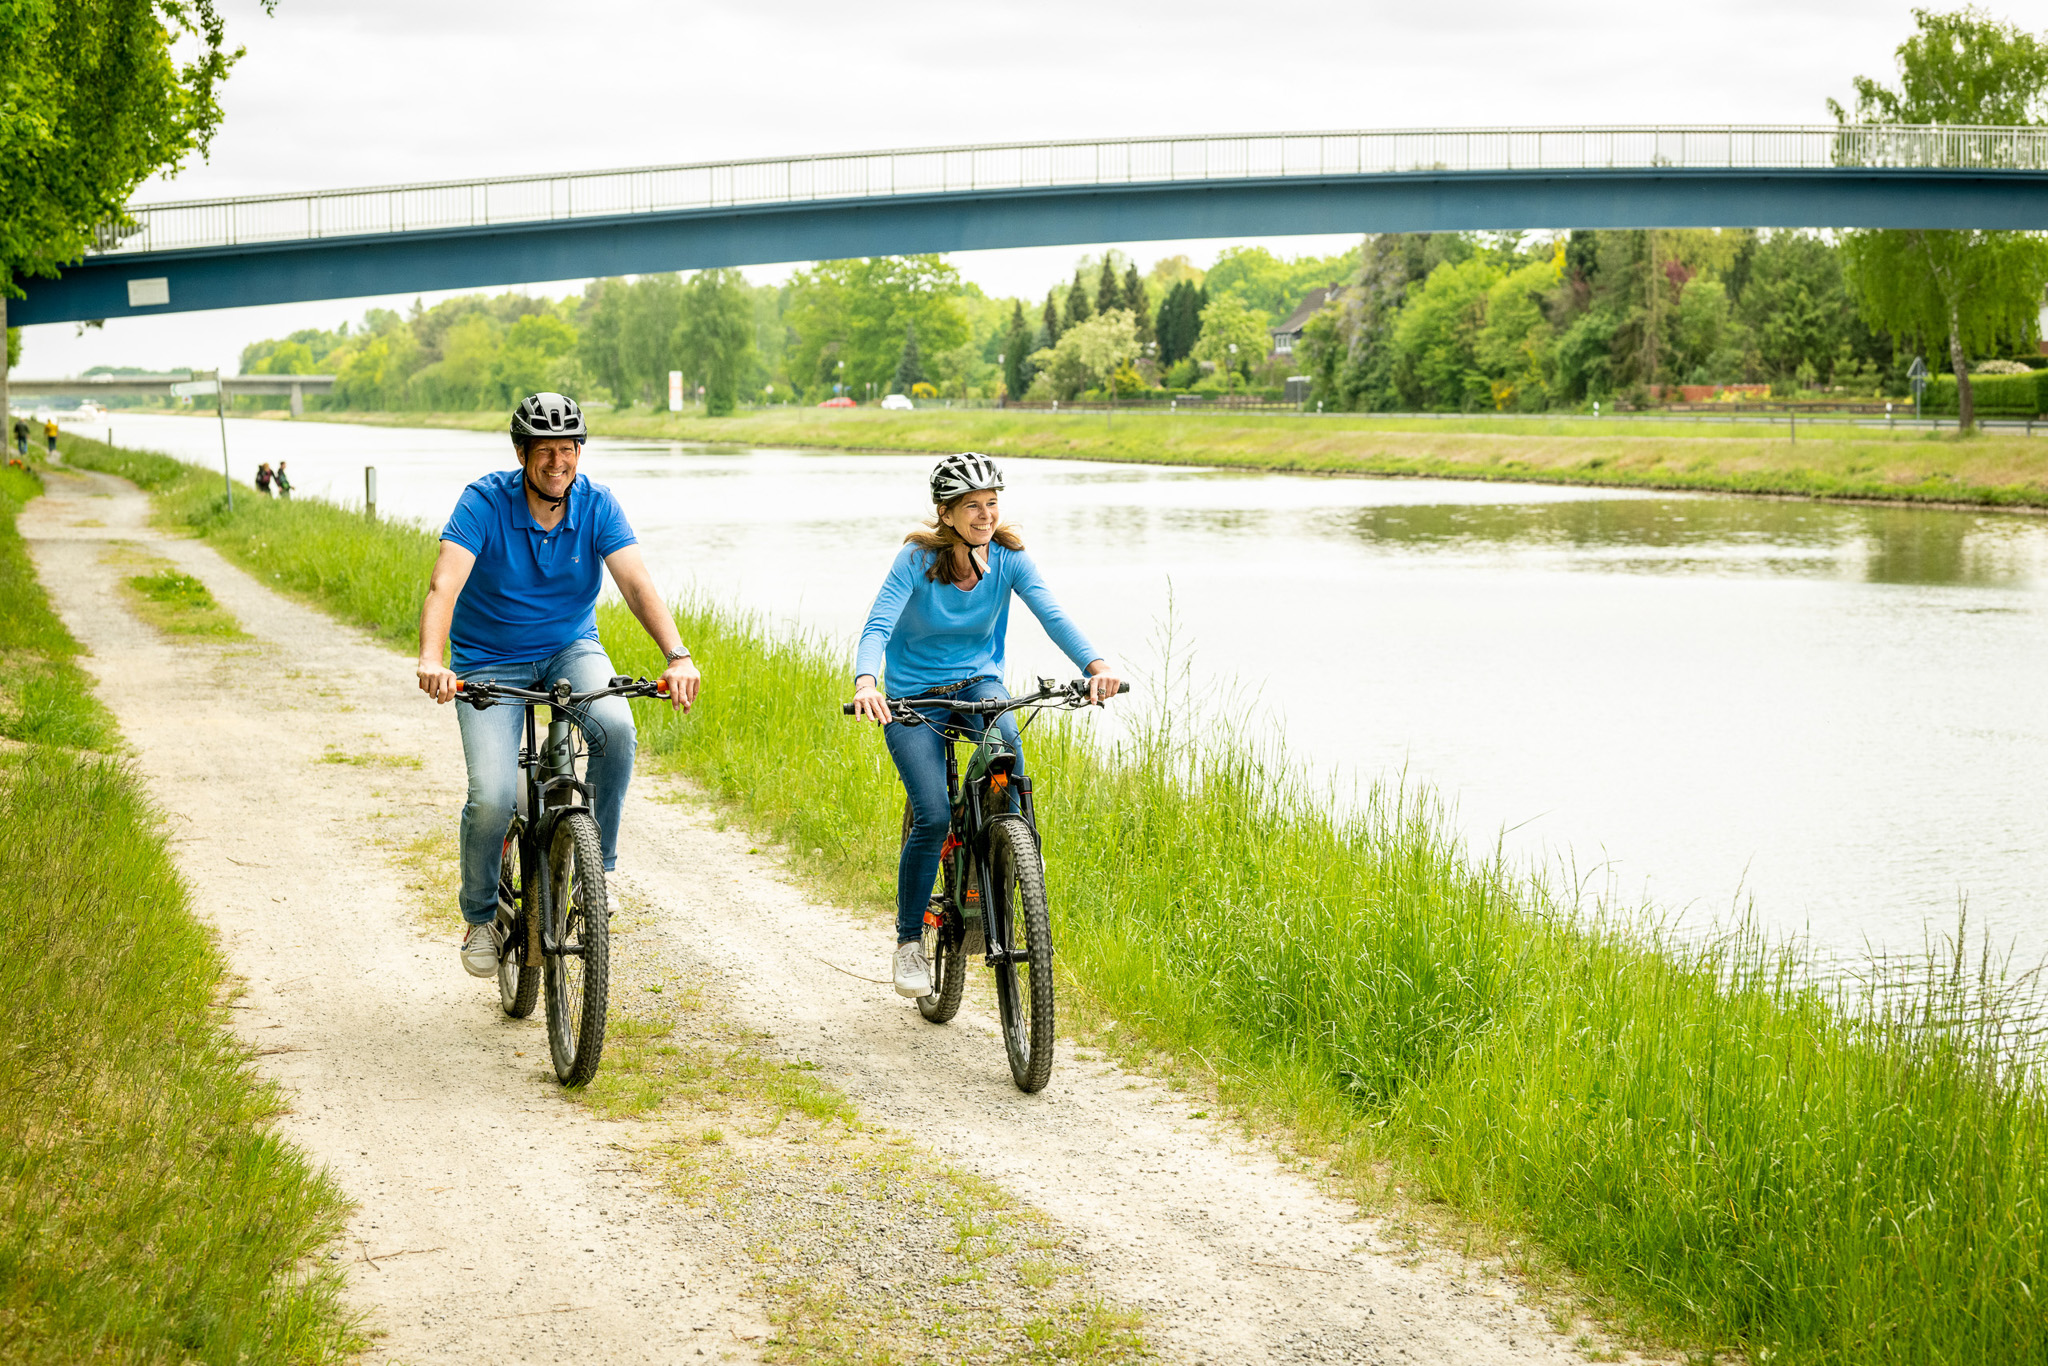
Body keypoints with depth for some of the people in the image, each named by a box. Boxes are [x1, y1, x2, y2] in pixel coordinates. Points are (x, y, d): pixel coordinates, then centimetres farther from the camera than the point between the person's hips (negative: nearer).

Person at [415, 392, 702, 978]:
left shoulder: (597, 505, -11)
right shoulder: (484, 502, -19)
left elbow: (637, 583, -21)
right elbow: (445, 585, -30)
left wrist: (677, 657, -37)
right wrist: (431, 660, -49)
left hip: (571, 649, 2)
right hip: (490, 662, -2)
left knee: (616, 726, -31)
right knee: (493, 796, -19)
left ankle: (596, 863, -9)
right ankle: (480, 914, 9)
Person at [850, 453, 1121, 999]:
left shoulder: (1007, 556, -10)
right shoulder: (917, 559, -18)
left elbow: (1052, 615, -21)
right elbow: (877, 626, -28)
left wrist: (1095, 666, -39)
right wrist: (865, 682, -49)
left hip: (978, 683, 2)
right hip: (913, 697, -2)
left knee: (1006, 742, -33)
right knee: (932, 816, -18)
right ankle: (909, 942, 1)